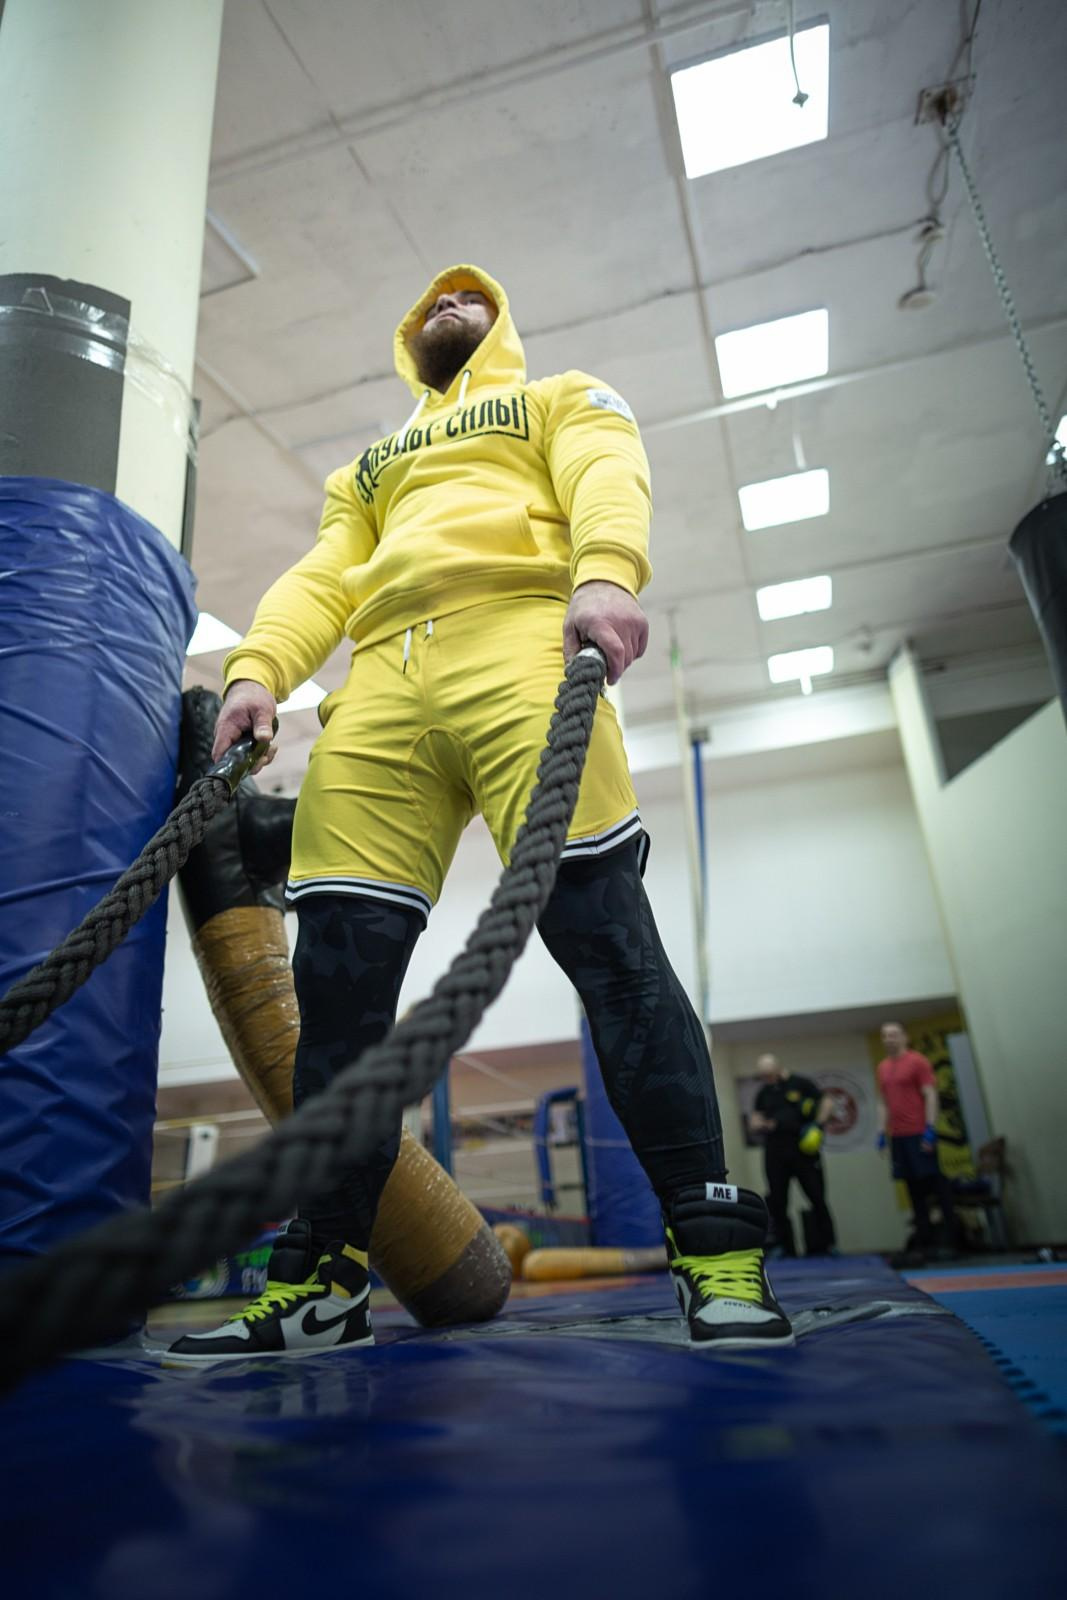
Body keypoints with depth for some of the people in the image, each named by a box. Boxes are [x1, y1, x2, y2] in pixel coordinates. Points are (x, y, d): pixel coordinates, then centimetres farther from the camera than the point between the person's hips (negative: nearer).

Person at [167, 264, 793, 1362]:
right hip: (379, 686, 4)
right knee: (340, 973, -7)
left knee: (605, 939, -18)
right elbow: (323, 579, 24)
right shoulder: (365, 470, 40)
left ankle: (714, 1249, -10)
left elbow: (607, 479, 6)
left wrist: (607, 573, -18)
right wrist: (257, 668, 3)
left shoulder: (563, 399, 29)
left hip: (518, 644, -3)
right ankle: (321, 1284, 2)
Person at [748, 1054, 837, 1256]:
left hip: (803, 1148, -4)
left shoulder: (800, 1084, 1)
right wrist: (763, 1124, -7)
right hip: (775, 1152, 4)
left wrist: (818, 1125, -12)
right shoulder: (763, 1093, 13)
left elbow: (827, 1103, 1)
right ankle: (785, 1247, 13)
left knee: (817, 1197, 1)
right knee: (777, 1201, 3)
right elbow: (754, 1121, 15)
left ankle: (826, 1244, 13)